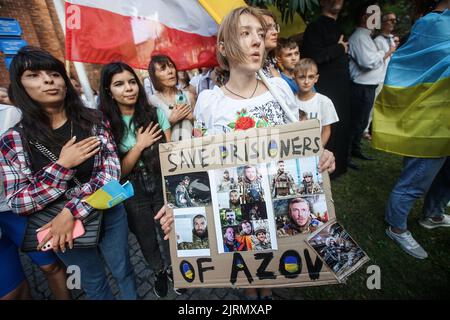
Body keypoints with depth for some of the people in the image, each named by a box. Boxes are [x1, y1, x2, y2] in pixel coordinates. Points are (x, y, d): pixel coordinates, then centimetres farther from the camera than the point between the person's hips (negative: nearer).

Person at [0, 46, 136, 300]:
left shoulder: (93, 120, -11)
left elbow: (111, 170, -17)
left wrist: (71, 212, -25)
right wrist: (63, 165, -25)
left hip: (108, 214, 0)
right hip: (57, 226, 0)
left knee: (123, 271, 22)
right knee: (94, 283, 24)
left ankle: (132, 296, 51)